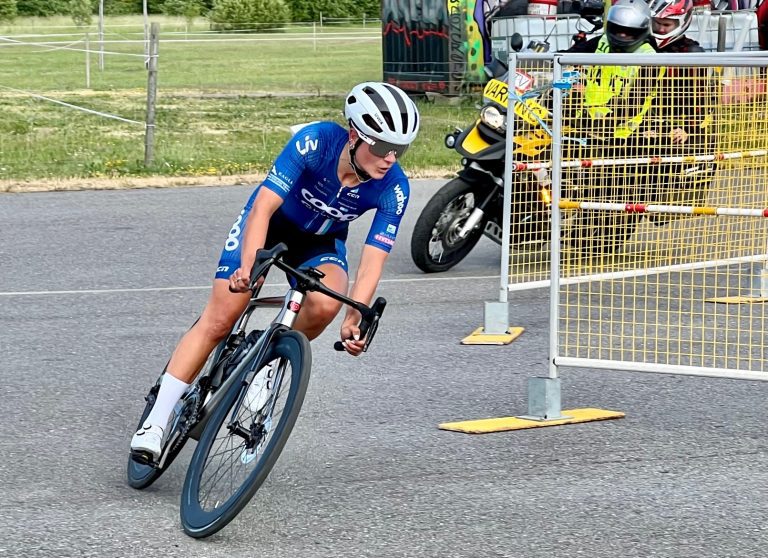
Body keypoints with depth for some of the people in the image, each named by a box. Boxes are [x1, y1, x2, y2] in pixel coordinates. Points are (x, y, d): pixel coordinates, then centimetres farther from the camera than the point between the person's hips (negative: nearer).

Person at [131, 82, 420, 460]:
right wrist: (248, 267, -50)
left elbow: (372, 260, -26)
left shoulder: (393, 188, -26)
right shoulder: (316, 142, -33)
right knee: (218, 320, -11)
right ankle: (156, 421, -4)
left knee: (325, 304, -31)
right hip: (270, 221, -2)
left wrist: (355, 320, -40)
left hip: (320, 242, 2)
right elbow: (263, 207, -36)